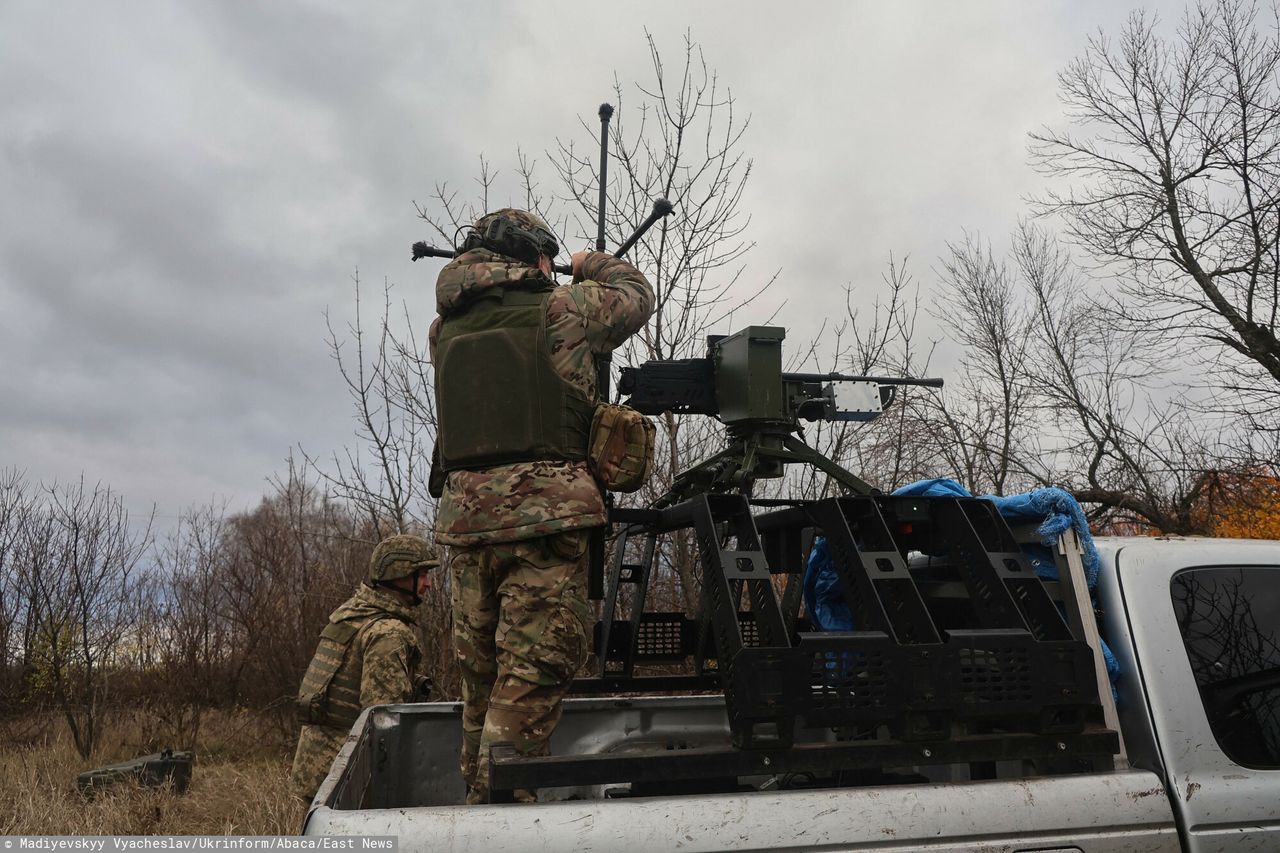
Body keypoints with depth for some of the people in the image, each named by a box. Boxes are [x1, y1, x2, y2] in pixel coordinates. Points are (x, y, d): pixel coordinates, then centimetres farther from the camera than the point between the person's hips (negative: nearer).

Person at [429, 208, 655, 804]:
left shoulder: (445, 328, 15)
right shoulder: (560, 307, 2)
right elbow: (636, 295, 17)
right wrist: (592, 263, 37)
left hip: (465, 513, 6)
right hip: (543, 510, -6)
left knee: (483, 680, 14)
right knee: (533, 677, -5)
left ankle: (478, 800, 22)